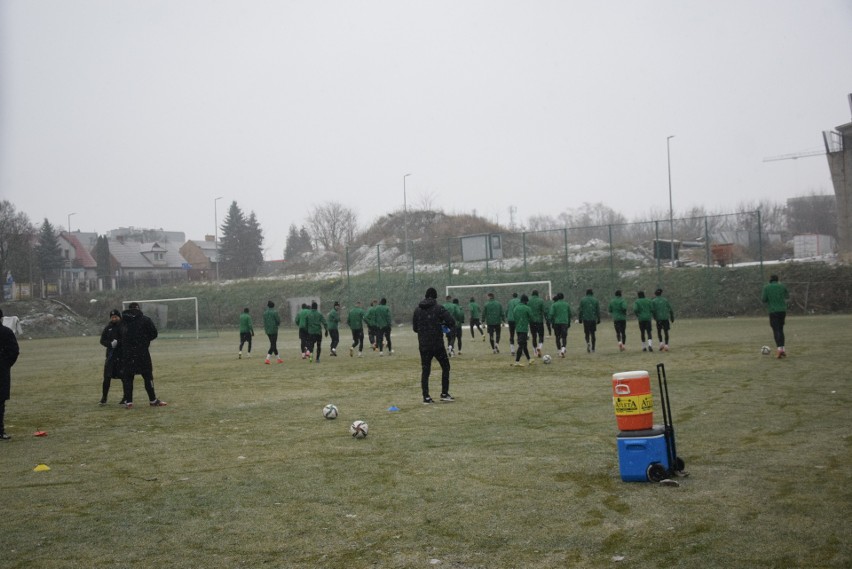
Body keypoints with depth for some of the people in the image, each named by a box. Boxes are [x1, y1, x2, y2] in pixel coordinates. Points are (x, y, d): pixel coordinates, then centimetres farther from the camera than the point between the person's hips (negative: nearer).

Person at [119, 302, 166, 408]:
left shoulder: (122, 322, 7)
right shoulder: (145, 320, -2)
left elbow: (119, 339, 7)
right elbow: (154, 334, -1)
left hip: (126, 354, 3)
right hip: (142, 353, -2)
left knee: (127, 377, 8)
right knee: (148, 375, 4)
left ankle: (128, 402, 4)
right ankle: (153, 400, 7)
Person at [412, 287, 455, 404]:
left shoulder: (417, 310, 5)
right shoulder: (439, 308, -8)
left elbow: (414, 328, 11)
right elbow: (451, 322, -16)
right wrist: (443, 325, 4)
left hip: (423, 346, 3)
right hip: (437, 345, -3)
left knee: (425, 371, 7)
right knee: (445, 367, 13)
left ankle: (426, 397, 4)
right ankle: (444, 394, 11)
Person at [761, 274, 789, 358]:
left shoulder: (766, 287, -1)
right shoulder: (782, 286, 7)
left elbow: (763, 299, -6)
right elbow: (787, 296, 19)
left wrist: (762, 295, 15)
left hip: (773, 311, -3)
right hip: (782, 310, 3)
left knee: (776, 330, -4)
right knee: (781, 329, 15)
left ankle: (779, 348, -20)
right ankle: (783, 348, 11)